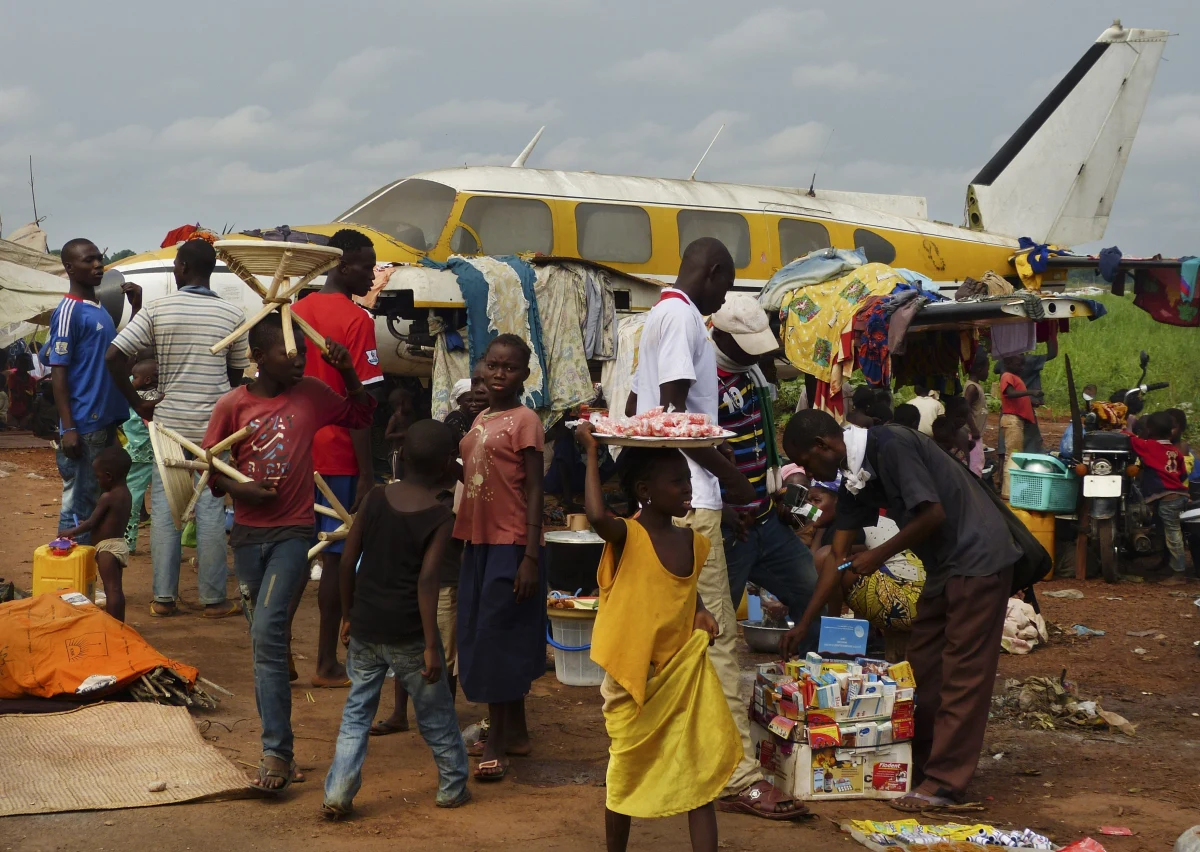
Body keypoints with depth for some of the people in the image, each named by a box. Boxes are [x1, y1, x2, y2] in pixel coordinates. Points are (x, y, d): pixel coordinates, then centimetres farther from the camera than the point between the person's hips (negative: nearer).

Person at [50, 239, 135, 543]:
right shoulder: (68, 312, -12)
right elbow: (58, 372, -15)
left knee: (100, 501, 14)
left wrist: (136, 308, 13)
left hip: (106, 421, 9)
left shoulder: (100, 309, 14)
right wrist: (68, 428, -20)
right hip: (83, 425, -9)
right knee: (79, 504, -4)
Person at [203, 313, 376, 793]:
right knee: (262, 641, 10)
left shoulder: (311, 395, 0)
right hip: (248, 533, 3)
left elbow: (361, 417, 15)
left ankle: (276, 753, -18)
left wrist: (348, 373, -1)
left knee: (268, 632, -18)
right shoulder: (233, 405, -1)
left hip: (293, 532, -2)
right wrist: (238, 488, -14)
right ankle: (278, 748, 22)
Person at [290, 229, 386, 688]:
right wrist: (367, 472, -13)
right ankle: (327, 664, 8)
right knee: (336, 556, 2)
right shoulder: (357, 321, -13)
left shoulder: (295, 313, 8)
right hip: (340, 456, -6)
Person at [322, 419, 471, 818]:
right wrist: (431, 645, -15)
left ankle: (337, 795, 4)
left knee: (357, 711, 12)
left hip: (364, 627, 3)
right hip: (408, 634, -3)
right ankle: (453, 787, 27)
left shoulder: (375, 498, 1)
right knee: (435, 713, 14)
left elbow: (347, 561, 2)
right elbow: (426, 581, -18)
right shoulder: (440, 517, -11)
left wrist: (348, 615, 14)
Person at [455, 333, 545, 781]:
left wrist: (531, 556, -17)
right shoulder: (480, 420, 13)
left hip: (511, 544, -8)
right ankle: (515, 732, 24)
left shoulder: (524, 420, -9)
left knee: (496, 638, -6)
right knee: (479, 636, 13)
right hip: (479, 541, 8)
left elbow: (534, 490, -13)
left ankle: (495, 744, 1)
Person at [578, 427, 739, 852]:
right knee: (626, 773, 12)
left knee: (702, 771, 0)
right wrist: (592, 453, -29)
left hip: (685, 671, 5)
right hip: (634, 675, -5)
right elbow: (597, 516, -40)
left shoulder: (693, 542, 4)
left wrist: (701, 612, 1)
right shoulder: (628, 536, -15)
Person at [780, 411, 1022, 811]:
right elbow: (839, 556, 13)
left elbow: (933, 513, -23)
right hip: (945, 564, 10)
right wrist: (803, 624, 13)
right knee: (923, 666, 12)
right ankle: (919, 763, 20)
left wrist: (879, 555, -12)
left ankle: (945, 780, -6)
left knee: (963, 672, -7)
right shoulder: (854, 477, 8)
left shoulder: (890, 447, -19)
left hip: (978, 557, -10)